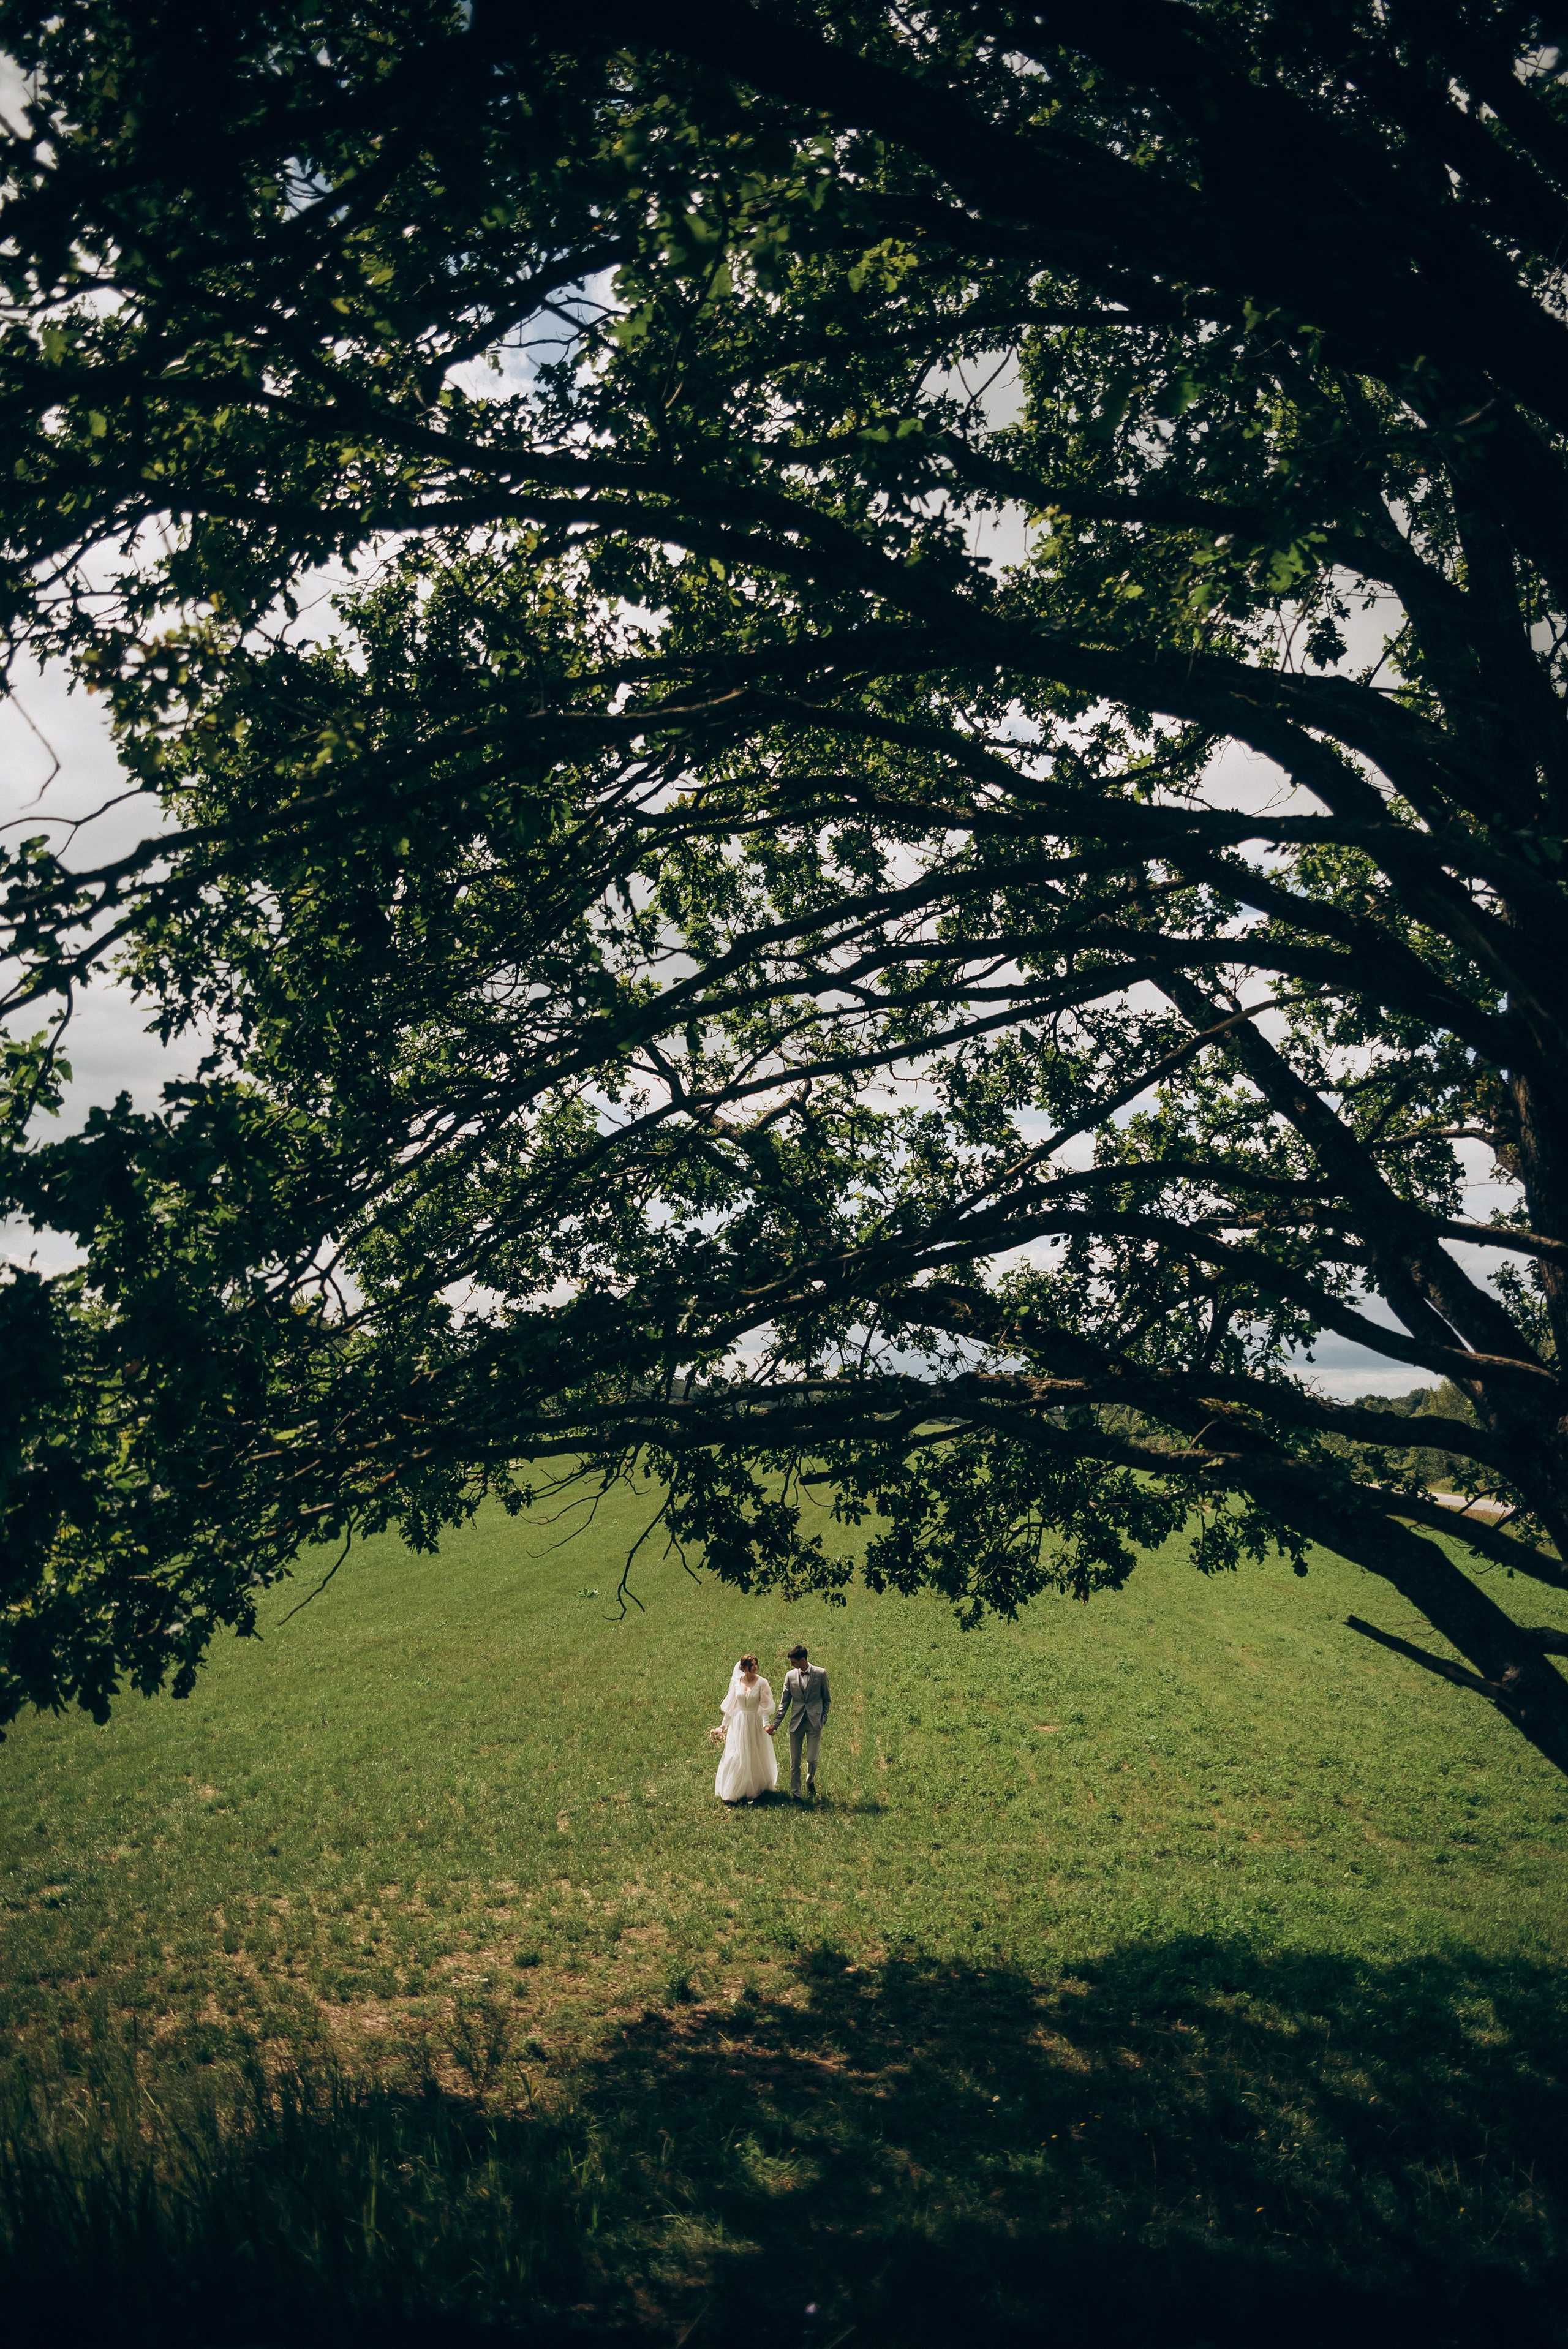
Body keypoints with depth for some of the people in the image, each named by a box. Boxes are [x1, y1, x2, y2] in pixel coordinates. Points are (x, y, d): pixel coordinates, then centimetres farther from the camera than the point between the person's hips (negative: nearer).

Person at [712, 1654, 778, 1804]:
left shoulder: (762, 1682, -11)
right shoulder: (736, 1682, -2)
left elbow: (765, 1706, -12)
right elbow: (730, 1705, 7)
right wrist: (724, 1725, 10)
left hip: (755, 1722, -2)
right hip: (738, 1722, 2)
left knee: (756, 1756, 10)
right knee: (735, 1757, 5)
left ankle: (756, 1788, 27)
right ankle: (735, 1791, 18)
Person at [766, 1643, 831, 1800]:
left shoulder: (820, 1674, -4)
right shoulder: (790, 1676, 2)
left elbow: (827, 1699, 6)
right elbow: (784, 1702, 7)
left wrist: (823, 1719, -1)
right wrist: (774, 1724, 3)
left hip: (814, 1723, -2)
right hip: (796, 1723, 2)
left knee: (812, 1759, 0)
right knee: (795, 1762, 3)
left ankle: (810, 1781, 31)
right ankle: (795, 1794, 14)